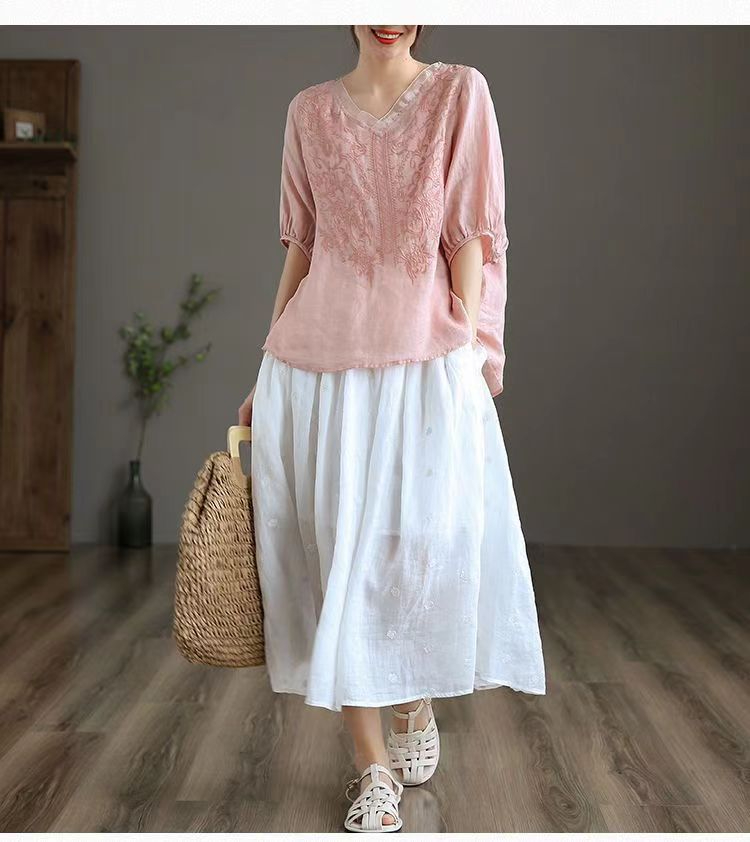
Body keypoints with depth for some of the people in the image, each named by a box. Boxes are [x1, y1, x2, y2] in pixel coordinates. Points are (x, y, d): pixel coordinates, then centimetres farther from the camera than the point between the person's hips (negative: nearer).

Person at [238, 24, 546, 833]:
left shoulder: (460, 92, 4)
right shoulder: (310, 110, 11)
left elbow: (471, 238, -1)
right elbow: (300, 247, 13)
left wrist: (464, 359, -8)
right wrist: (270, 366, 11)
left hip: (422, 362, -2)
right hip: (317, 364, 3)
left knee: (422, 547, -3)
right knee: (335, 553, 3)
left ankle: (415, 700, 30)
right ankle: (373, 761, 17)